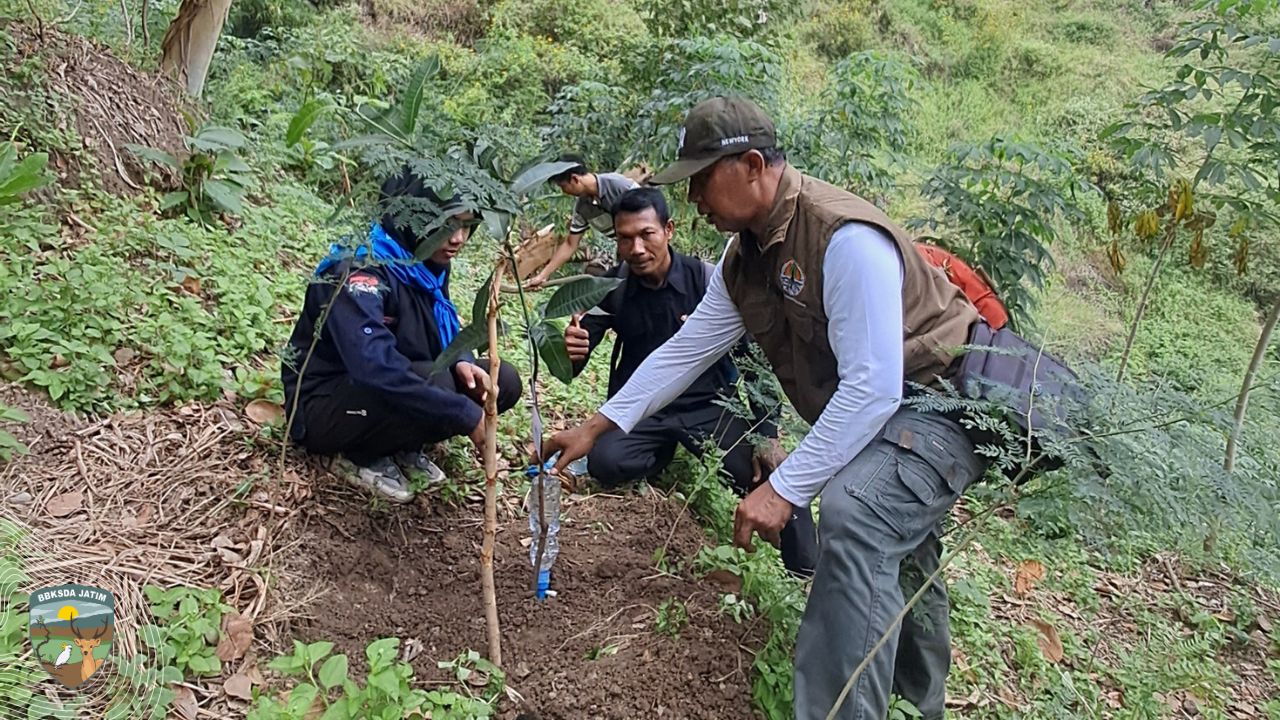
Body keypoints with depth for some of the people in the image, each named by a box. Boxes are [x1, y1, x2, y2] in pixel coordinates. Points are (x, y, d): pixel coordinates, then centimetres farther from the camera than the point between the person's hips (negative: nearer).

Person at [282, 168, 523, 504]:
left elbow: (443, 331, 12)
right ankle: (364, 456, -7)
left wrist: (462, 362, -13)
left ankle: (402, 447, 6)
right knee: (434, 384, -34)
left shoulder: (430, 263, -3)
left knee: (503, 382, -5)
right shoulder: (361, 267, -27)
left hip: (388, 397, 8)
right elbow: (375, 368, -41)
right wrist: (465, 415, -38)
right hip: (325, 407, -8)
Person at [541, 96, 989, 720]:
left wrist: (785, 488, -30)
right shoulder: (745, 257, 0)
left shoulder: (845, 238, -29)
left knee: (855, 515, -33)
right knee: (898, 541, 25)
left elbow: (873, 387, -32)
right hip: (872, 412, 10)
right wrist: (596, 426, 5)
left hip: (945, 401, -10)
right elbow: (685, 350, 6)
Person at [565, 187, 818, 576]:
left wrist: (767, 436, -12)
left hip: (707, 406, -2)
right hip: (640, 411, 2)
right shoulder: (612, 288, -4)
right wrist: (569, 352, -31)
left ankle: (806, 574, 0)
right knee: (605, 462, -29)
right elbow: (573, 364, -4)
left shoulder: (708, 280, -11)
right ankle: (665, 458, 7)